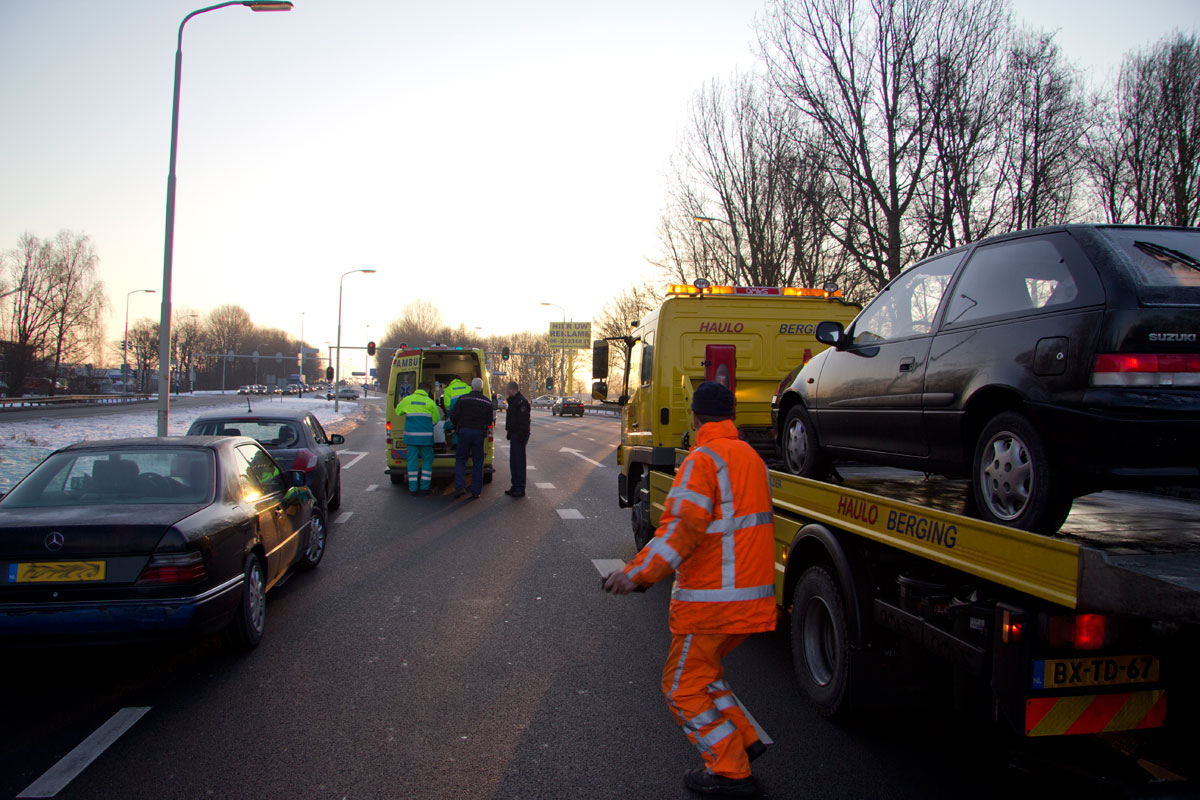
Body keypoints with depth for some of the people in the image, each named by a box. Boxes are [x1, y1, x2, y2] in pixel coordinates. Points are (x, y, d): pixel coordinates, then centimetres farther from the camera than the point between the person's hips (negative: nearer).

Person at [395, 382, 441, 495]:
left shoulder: (407, 400, 2)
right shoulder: (430, 402, -2)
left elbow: (398, 412, 16)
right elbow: (436, 419, 5)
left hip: (411, 435, 1)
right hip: (426, 436, -1)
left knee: (412, 460, 7)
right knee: (427, 460, 11)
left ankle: (413, 489, 7)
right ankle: (424, 487, 8)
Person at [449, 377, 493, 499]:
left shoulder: (463, 399, -1)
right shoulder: (487, 402, 4)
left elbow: (453, 416, -4)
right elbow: (489, 421, 7)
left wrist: (457, 427, 15)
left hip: (464, 431, -1)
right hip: (479, 433, 1)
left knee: (460, 459, 11)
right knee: (478, 462, 7)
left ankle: (460, 487, -3)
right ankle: (476, 492, 6)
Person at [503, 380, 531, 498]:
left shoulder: (521, 402, -17)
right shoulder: (514, 400, 17)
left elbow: (524, 421, -23)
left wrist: (521, 436, -25)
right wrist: (509, 432, 23)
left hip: (519, 436, -11)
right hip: (514, 435, 11)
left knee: (519, 462, -7)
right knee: (513, 462, 15)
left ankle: (520, 489, -4)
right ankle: (515, 486, 22)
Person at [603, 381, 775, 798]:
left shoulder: (704, 459, -16)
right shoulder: (750, 456, 13)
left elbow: (683, 527, -27)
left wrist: (637, 573, -28)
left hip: (714, 599, -9)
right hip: (752, 595, 9)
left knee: (683, 688, 4)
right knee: (702, 669, 25)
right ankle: (744, 739, 26)